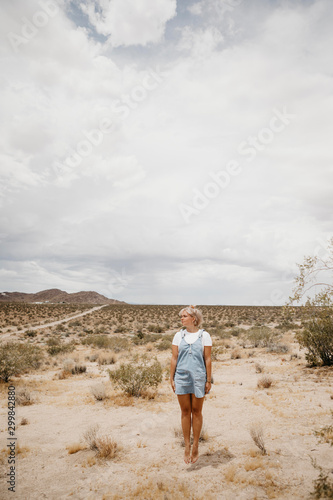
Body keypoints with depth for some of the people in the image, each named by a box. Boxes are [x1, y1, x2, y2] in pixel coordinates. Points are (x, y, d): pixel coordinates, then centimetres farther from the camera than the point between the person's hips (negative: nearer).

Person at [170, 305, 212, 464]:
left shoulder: (204, 335, -3)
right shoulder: (179, 335, 4)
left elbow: (208, 359, -2)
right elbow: (174, 358, 6)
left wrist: (208, 380, -3)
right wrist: (172, 378, 3)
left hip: (198, 377, -2)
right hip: (181, 377, 2)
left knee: (196, 411, 8)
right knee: (185, 412, 8)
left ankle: (195, 446, 22)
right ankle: (187, 446, 21)